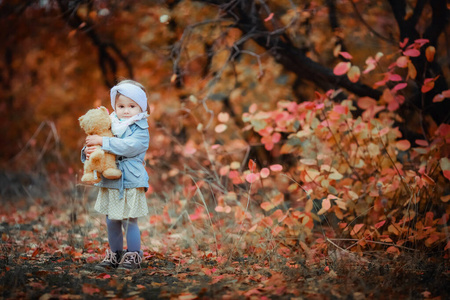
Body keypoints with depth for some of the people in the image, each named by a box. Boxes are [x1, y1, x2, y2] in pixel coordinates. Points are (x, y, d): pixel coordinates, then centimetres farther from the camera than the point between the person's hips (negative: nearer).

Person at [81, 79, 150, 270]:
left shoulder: (141, 129, -7)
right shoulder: (110, 125, 8)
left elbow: (128, 146, -24)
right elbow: (99, 149, 12)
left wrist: (102, 142, -26)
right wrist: (88, 151, -11)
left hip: (131, 182, -5)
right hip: (110, 183, 6)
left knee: (129, 221, -3)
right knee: (112, 222, 13)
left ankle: (133, 257, 11)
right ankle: (114, 255, 27)